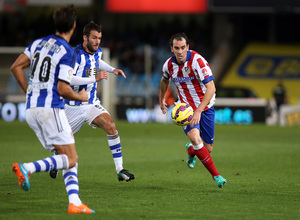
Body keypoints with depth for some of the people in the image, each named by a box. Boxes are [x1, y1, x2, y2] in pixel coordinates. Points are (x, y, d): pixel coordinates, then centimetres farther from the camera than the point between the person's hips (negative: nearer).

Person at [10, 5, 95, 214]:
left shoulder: (39, 43, 11)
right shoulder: (67, 52, -11)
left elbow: (16, 67, 9)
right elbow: (63, 89, -15)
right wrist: (81, 97, 5)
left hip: (31, 108, 8)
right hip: (51, 108, -8)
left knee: (69, 159, 9)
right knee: (71, 159, -6)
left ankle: (74, 203, -2)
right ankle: (27, 168, -24)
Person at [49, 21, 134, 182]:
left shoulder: (97, 51, 3)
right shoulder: (76, 55, -21)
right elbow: (68, 79, -34)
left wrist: (112, 69, 14)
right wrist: (95, 78, -35)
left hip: (92, 104, 4)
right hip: (73, 106, -4)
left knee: (111, 127, -19)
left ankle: (120, 170, -19)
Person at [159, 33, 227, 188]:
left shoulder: (197, 60, -23)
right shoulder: (169, 65, -8)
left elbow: (211, 88, -27)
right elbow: (165, 80, 19)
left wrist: (198, 111, -34)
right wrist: (161, 99, 30)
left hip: (205, 107, -2)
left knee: (207, 149, 3)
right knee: (195, 138, -26)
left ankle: (191, 150, 42)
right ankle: (215, 175, -16)